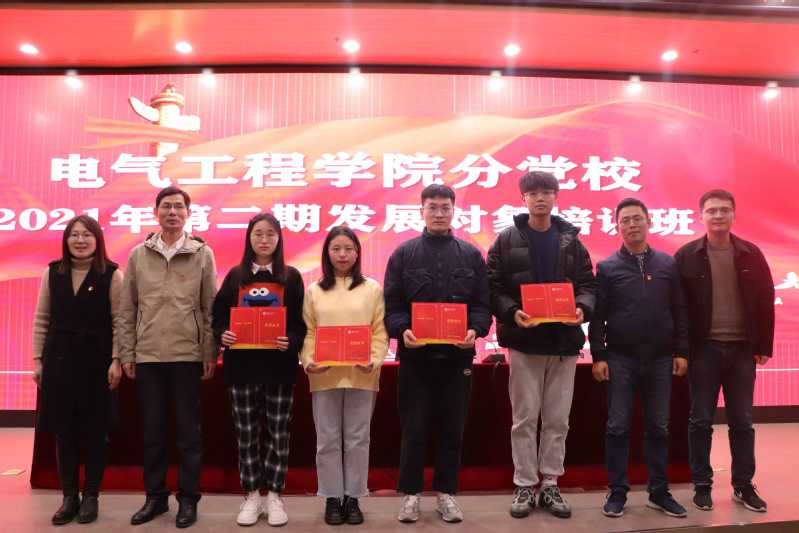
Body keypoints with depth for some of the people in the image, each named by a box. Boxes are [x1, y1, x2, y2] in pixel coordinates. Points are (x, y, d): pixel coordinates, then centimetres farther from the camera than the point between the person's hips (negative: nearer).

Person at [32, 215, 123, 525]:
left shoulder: (111, 274, -4)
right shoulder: (52, 272, 7)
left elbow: (119, 321, -6)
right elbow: (41, 319, 10)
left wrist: (116, 360, -11)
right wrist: (38, 359, 6)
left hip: (96, 361, -3)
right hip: (59, 360, 3)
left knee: (95, 431, 5)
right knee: (63, 431, 7)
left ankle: (91, 496, 20)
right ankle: (69, 496, 22)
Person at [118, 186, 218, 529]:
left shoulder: (202, 254, 0)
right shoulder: (138, 255, 5)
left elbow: (211, 308, 0)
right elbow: (127, 309, 7)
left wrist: (210, 353, -3)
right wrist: (126, 354, 4)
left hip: (188, 356, -2)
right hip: (147, 356, 2)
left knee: (189, 430, 6)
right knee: (152, 430, 11)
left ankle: (188, 498, 19)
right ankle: (155, 496, 26)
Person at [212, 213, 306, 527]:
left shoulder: (291, 277, 2)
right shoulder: (235, 276, 7)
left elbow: (301, 323, 0)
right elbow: (218, 316, 6)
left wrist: (291, 342, -18)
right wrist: (222, 335, -14)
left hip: (279, 366, -1)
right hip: (242, 365, 2)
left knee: (278, 433, 5)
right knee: (246, 433, 9)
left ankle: (274, 496, 19)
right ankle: (252, 495, 22)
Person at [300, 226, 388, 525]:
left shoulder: (372, 288, 4)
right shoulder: (314, 290, 8)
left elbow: (380, 332, 0)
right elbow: (307, 332, 4)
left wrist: (374, 361, -14)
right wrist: (308, 361, -12)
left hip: (361, 375, -1)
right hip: (324, 376, 1)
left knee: (357, 440, 8)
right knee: (328, 440, 8)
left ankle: (353, 498, 22)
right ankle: (332, 498, 22)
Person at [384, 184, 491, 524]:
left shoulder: (471, 255, 8)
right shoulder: (404, 254, 4)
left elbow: (482, 303, 5)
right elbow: (391, 304, 1)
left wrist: (475, 329, -14)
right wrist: (401, 330, -17)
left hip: (457, 355, 2)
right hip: (415, 355, -1)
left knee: (452, 429, 10)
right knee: (414, 430, 5)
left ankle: (446, 493, 25)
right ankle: (410, 493, 20)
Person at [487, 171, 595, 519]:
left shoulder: (571, 240, 9)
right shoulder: (507, 239, 2)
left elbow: (588, 283, 7)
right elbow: (493, 287, -3)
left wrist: (582, 307, -13)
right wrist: (512, 312, -19)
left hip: (564, 341, 3)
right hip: (524, 340, -2)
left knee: (558, 419, 10)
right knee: (525, 418, 5)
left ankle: (550, 485, 23)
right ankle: (525, 486, 18)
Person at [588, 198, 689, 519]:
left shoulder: (668, 264, 6)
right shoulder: (607, 267, 1)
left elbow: (679, 312, 8)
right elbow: (597, 316, -1)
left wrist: (681, 352, 3)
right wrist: (598, 356, -6)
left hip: (660, 359, 2)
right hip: (620, 359, -2)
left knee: (658, 428, 10)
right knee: (617, 427, 3)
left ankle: (659, 492, 22)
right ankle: (617, 492, 14)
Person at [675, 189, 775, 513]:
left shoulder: (751, 254, 5)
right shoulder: (687, 255, -2)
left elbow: (765, 301, 5)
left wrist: (764, 346, 1)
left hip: (742, 348, 2)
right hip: (704, 349, -2)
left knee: (742, 421, 11)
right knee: (701, 420, 5)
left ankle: (743, 486, 24)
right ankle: (702, 486, 16)